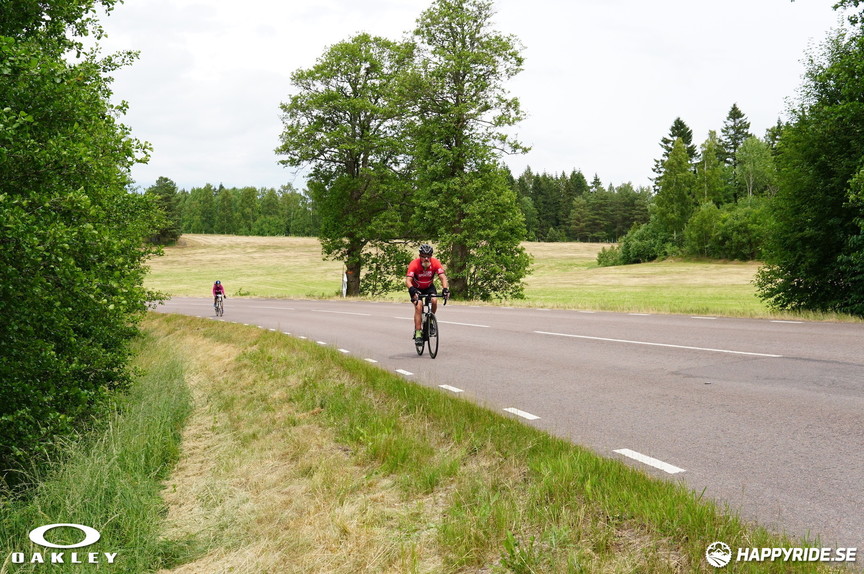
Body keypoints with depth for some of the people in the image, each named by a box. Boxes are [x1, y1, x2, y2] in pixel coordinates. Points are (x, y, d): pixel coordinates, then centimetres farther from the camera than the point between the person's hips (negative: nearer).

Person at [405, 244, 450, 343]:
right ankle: (417, 332, -18)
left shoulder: (435, 263, -25)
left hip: (429, 287, 2)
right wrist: (412, 290, -57)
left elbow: (443, 277, -31)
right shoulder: (414, 264, -30)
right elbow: (408, 280, -38)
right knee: (419, 306, -23)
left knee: (434, 300, -26)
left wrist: (445, 289, -49)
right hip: (416, 288, -2)